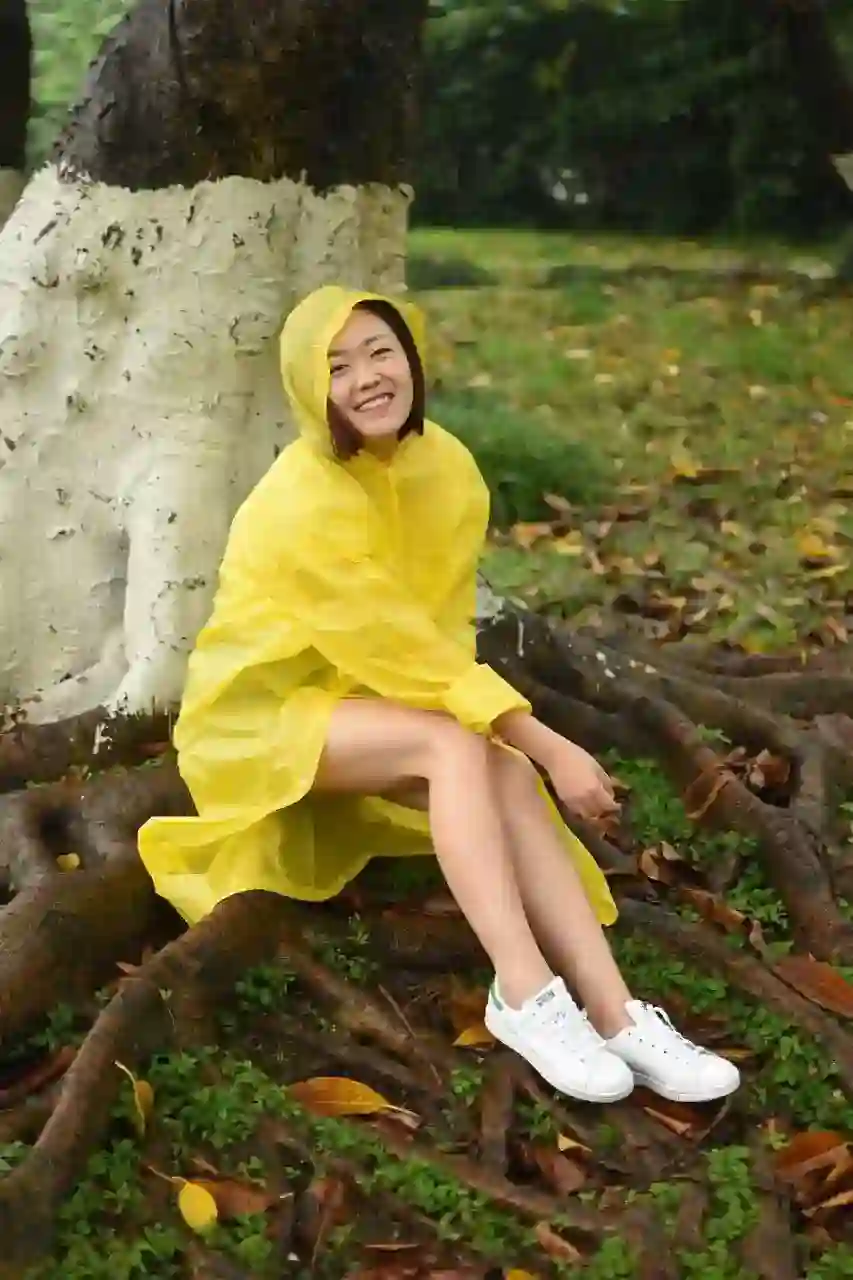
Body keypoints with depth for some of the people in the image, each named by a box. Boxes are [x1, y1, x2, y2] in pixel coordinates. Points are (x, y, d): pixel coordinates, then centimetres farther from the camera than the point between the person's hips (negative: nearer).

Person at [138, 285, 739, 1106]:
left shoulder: (443, 465, -3)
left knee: (508, 777, -22)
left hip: (367, 700, 6)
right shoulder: (305, 501, -25)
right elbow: (405, 647, -27)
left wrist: (525, 747, -15)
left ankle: (614, 1017, -29)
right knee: (457, 746, -31)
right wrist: (548, 745, -28)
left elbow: (438, 629, 0)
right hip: (263, 715, -6)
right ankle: (525, 997, -34)